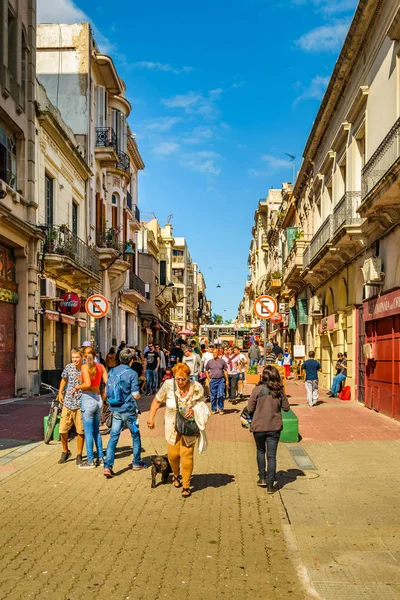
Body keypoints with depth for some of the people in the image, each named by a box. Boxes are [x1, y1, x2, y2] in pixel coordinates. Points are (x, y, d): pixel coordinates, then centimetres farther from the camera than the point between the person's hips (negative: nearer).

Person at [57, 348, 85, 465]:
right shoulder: (68, 367, 0)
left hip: (80, 404, -2)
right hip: (68, 403, 2)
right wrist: (60, 392, 13)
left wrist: (82, 380, -16)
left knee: (81, 431, 4)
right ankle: (65, 452, 27)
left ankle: (79, 455, 20)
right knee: (63, 430, 4)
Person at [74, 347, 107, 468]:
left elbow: (87, 384, -23)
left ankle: (90, 461, 6)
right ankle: (100, 457, 21)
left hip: (88, 398, -6)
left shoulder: (85, 367, -11)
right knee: (96, 431, 17)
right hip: (98, 399, 6)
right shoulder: (100, 366, 5)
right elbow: (108, 382, 2)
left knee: (88, 432, 1)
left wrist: (76, 387, -8)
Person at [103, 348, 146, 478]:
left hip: (115, 410, 4)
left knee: (113, 437, 5)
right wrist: (139, 395, 6)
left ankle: (107, 466, -5)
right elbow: (136, 395, -15)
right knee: (135, 436, 15)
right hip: (129, 410, -4)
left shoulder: (112, 372, 2)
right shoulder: (132, 374, -14)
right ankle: (136, 463, 27)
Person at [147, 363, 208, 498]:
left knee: (187, 455, -4)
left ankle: (186, 485, 12)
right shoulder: (168, 385, -14)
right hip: (172, 426, 1)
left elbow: (202, 404, 2)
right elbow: (157, 401, 0)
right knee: (173, 454, 7)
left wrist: (194, 410, -19)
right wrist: (151, 417, -7)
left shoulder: (196, 388, -14)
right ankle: (176, 475, 40)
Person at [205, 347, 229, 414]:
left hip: (221, 380, -1)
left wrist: (227, 380, 3)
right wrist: (208, 379, 5)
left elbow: (225, 370, 7)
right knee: (213, 396, 6)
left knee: (220, 395, -7)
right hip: (212, 380, 1)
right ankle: (213, 409, 18)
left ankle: (220, 408, 9)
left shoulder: (222, 361, 3)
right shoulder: (210, 362, 5)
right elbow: (206, 370, 14)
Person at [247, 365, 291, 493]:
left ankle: (262, 477, 27)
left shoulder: (258, 389, -13)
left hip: (259, 426, -1)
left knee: (260, 451, 23)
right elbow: (286, 407, 2)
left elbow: (250, 408, -10)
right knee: (271, 455, 6)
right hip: (274, 427, 1)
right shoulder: (279, 391, -6)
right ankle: (270, 485, 6)